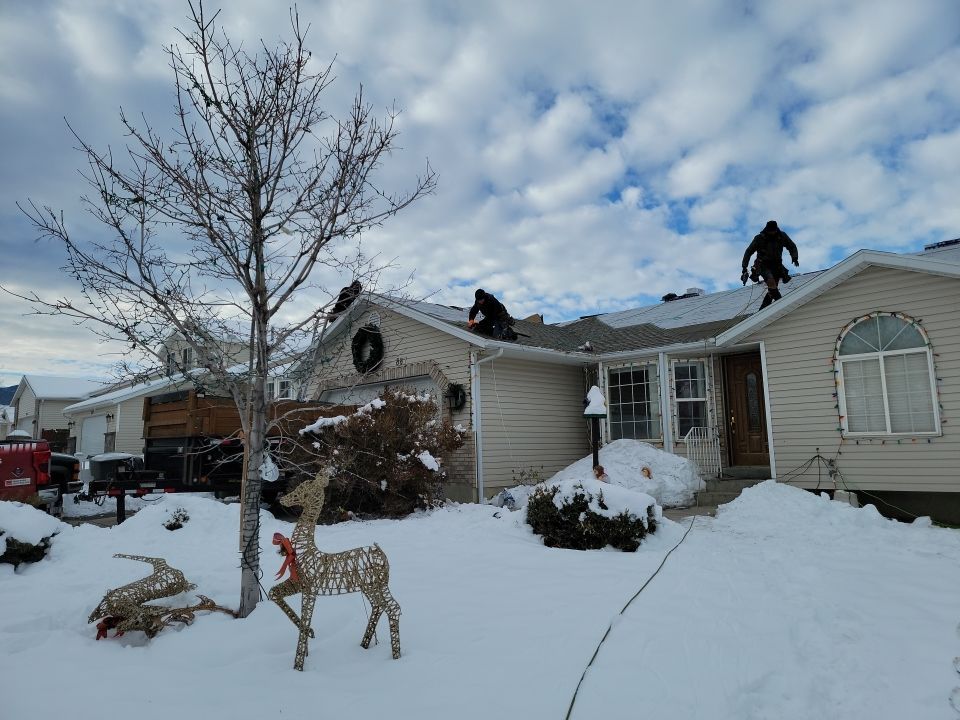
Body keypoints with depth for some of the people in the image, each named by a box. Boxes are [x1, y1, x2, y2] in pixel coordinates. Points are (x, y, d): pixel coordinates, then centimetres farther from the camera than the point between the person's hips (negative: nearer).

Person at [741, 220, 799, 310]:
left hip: (776, 265, 4)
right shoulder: (759, 238, -9)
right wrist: (744, 267, -8)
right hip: (764, 265, -4)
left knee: (773, 289, -2)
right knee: (771, 281, -31)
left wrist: (794, 257, -8)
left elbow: (792, 247, 11)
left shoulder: (782, 236, -2)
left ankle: (762, 309, 9)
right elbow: (749, 252, -3)